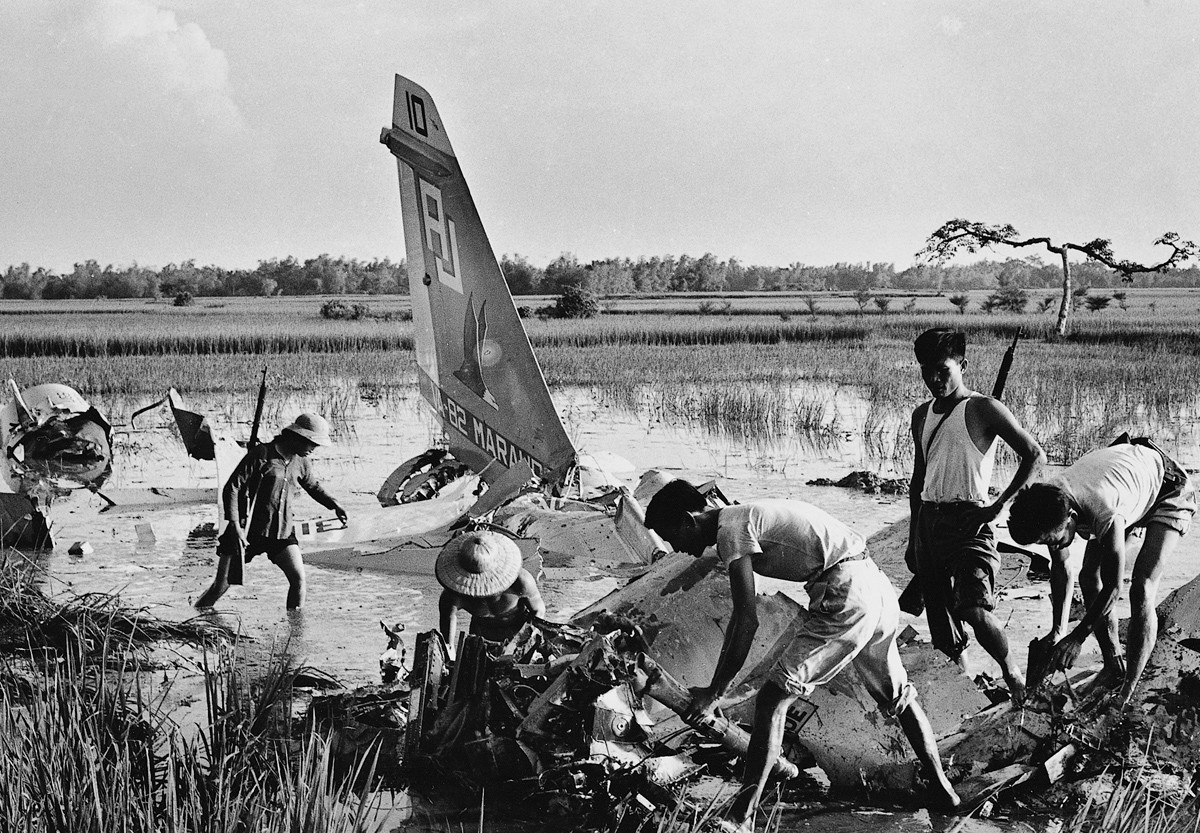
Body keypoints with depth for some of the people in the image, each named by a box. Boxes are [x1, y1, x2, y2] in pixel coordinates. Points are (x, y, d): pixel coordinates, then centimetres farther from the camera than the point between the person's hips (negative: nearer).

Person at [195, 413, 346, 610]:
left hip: (282, 532, 5)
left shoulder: (301, 462, 6)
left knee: (298, 578, -10)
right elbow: (231, 488, -13)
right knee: (222, 585, -3)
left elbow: (313, 486, 27)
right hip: (247, 531, -5)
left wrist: (334, 505, 12)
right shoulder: (261, 455, -13)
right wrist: (235, 526, -20)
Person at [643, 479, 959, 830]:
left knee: (773, 698, -8)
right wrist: (715, 684, 27)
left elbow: (747, 621, -13)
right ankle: (942, 788, 36)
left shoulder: (731, 530, -9)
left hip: (847, 597, -10)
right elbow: (740, 615, 26)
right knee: (896, 695, 26)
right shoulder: (744, 518, 21)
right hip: (880, 588, 10)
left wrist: (713, 693, -7)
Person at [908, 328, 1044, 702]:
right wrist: (913, 539, 22)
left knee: (974, 610, -21)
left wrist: (999, 505, -13)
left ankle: (1014, 676, -1)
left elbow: (1034, 454, -9)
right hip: (928, 519, 7)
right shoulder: (922, 415, 16)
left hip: (967, 520, -7)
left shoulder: (983, 409, -5)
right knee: (939, 616, 6)